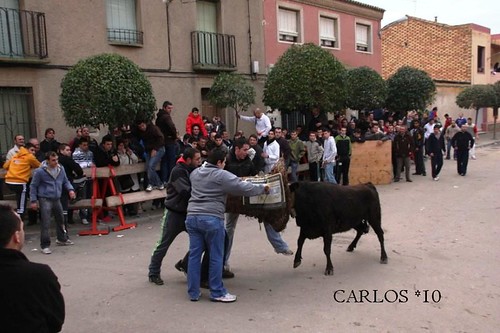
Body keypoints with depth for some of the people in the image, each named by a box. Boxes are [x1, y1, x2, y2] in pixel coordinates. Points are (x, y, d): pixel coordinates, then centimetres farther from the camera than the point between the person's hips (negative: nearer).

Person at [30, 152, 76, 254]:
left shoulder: (61, 169, 1)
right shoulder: (40, 171, -13)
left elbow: (66, 181, 13)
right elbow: (33, 186, -5)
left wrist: (70, 189, -6)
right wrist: (33, 201, -7)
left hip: (57, 199, 6)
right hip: (45, 200, -6)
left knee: (61, 220, 20)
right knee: (46, 224, -8)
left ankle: (62, 239, 39)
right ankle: (45, 245, 2)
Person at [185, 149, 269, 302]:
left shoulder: (195, 173, 13)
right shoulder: (222, 175, -6)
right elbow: (245, 188, -8)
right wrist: (263, 188, 7)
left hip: (192, 216, 6)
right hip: (212, 219, -6)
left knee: (194, 255, 10)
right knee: (216, 257, 5)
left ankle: (193, 292, 17)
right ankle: (217, 293, 13)